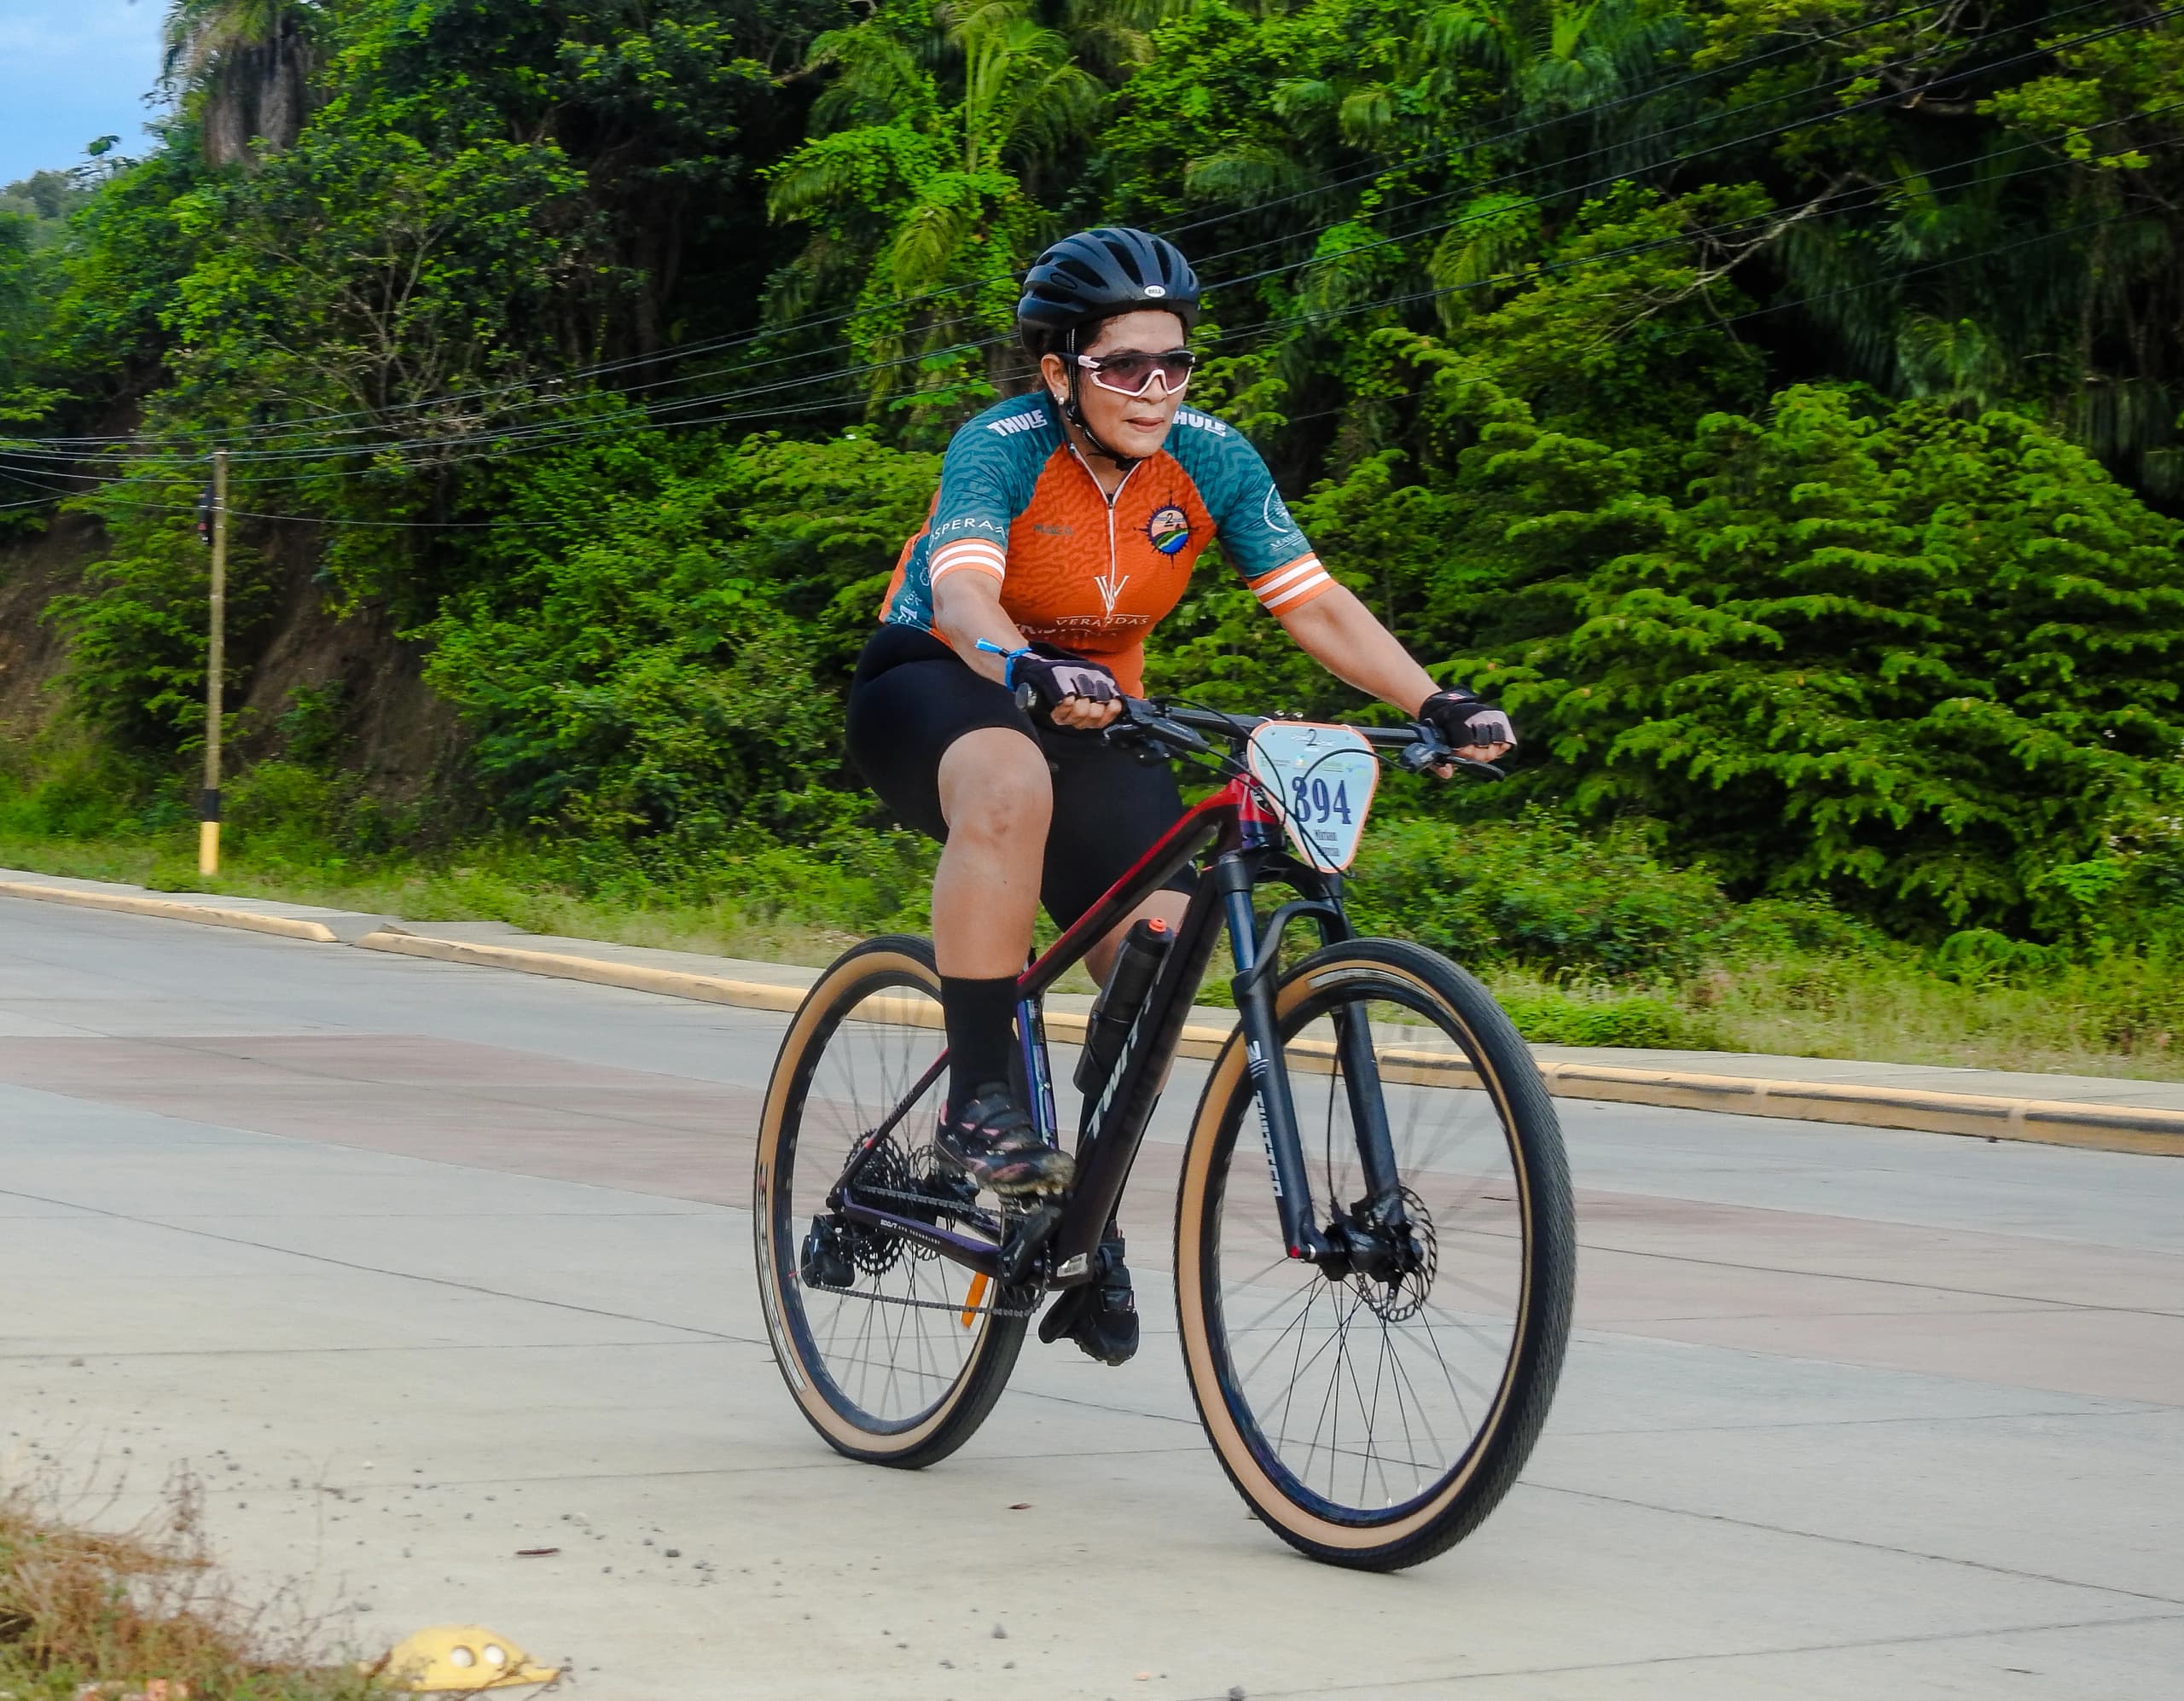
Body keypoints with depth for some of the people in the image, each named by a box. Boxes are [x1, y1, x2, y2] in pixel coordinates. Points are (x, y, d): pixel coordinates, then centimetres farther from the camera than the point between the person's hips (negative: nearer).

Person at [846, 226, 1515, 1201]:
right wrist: (1033, 672, -61)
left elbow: (1314, 604, -14)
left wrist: (1435, 704, -27)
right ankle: (977, 1106, -33)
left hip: (1091, 714, 5)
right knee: (1011, 785, -41)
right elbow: (963, 589, -40)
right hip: (935, 685, -5)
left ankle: (1082, 1206, 8)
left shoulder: (1210, 459, -11)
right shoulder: (1003, 447, -23)